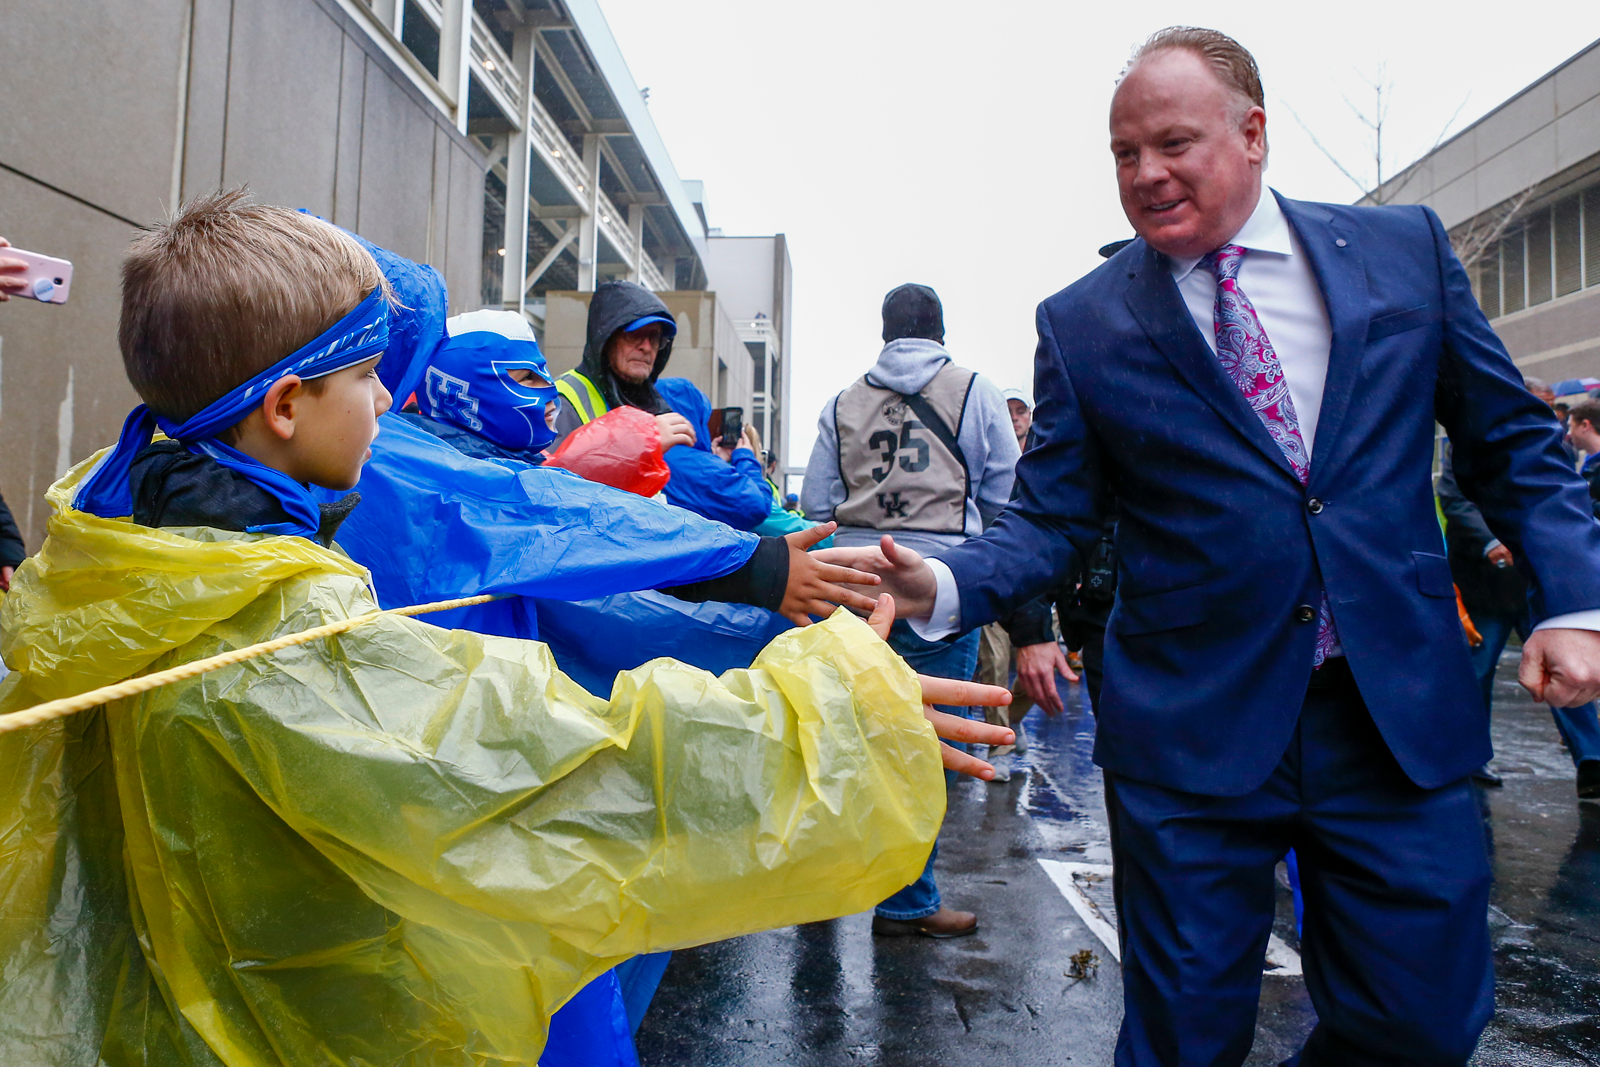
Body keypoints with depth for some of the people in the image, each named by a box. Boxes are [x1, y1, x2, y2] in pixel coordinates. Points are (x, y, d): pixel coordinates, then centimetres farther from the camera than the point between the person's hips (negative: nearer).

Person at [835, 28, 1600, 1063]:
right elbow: (1051, 521, -2)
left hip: (1405, 719, 2)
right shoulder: (1081, 324, -1)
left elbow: (1513, 442, 11)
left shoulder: (1406, 248, 4)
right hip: (1193, 733, -1)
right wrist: (941, 585, -20)